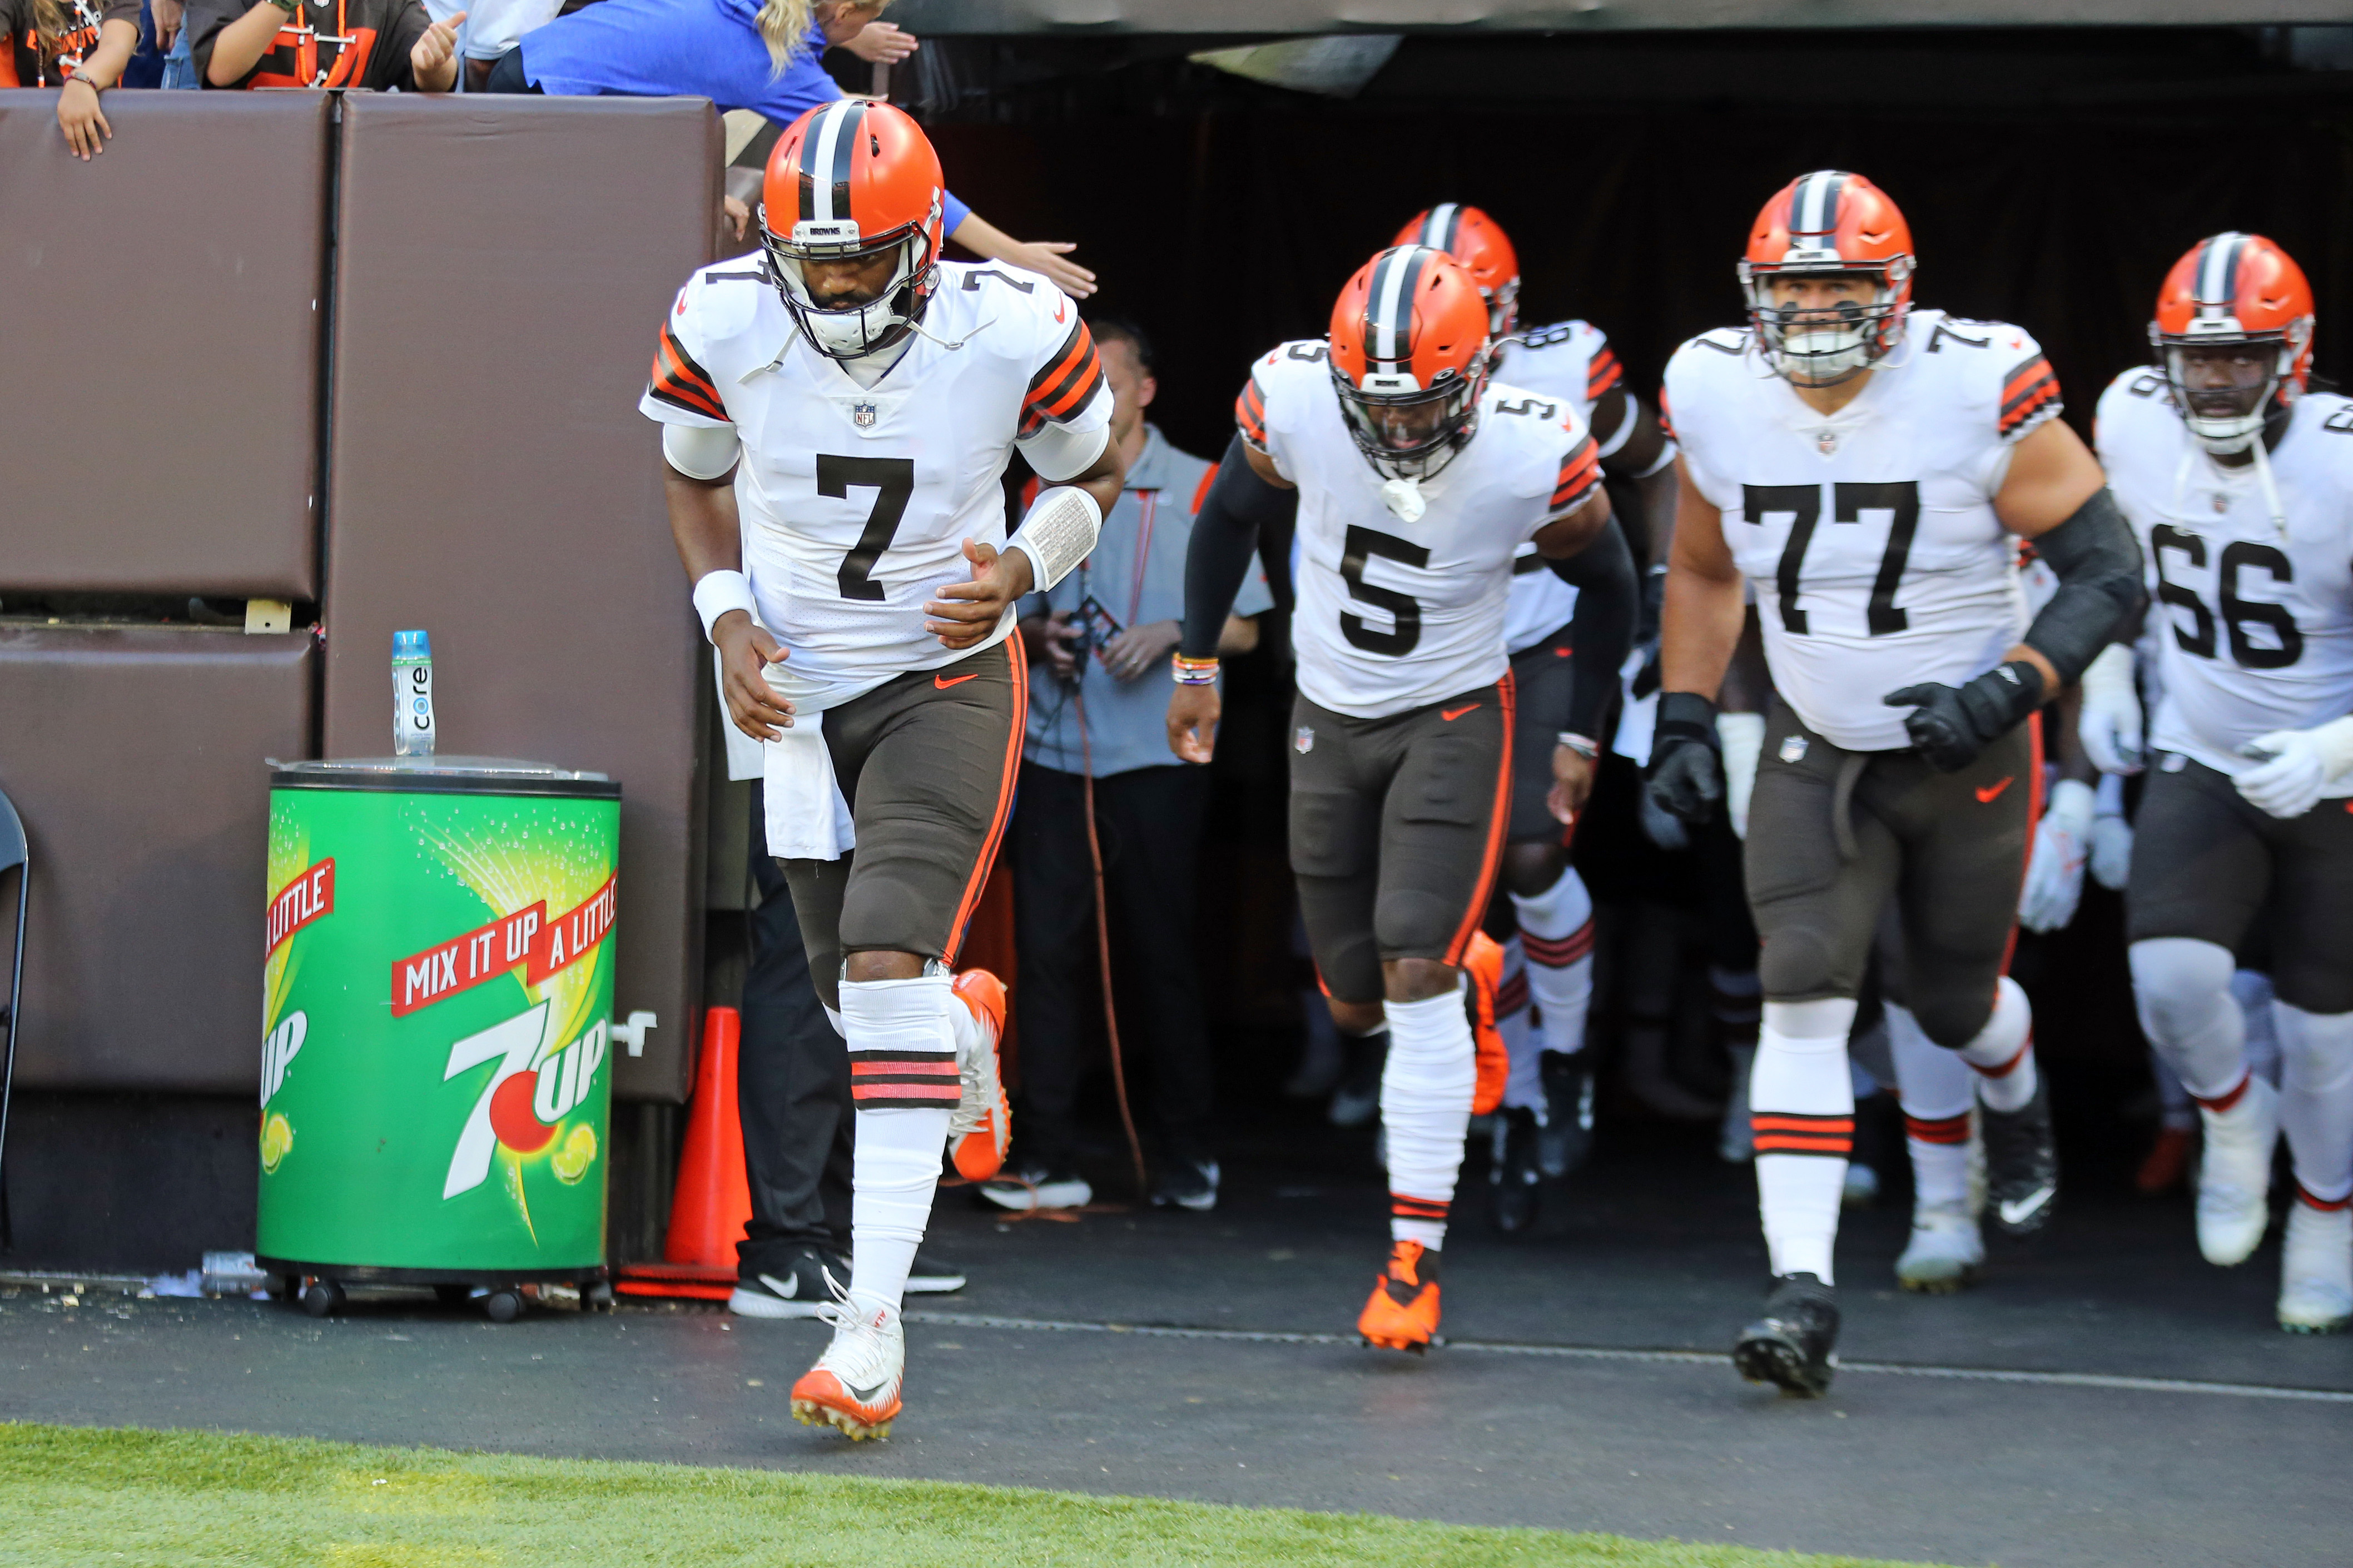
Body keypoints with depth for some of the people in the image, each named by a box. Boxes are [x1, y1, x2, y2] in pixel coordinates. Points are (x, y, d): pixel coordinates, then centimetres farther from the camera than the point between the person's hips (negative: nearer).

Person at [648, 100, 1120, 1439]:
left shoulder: (1015, 332, -19)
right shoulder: (725, 325, -15)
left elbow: (1093, 472, 1)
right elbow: (696, 476, 7)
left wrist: (1022, 567, -17)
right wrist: (729, 621, -8)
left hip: (947, 684, -3)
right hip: (798, 695, 3)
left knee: (888, 966, -21)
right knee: (861, 1001, 11)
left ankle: (875, 1321, -20)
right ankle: (971, 1022, 52)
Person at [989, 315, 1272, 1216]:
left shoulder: (1199, 492, 5)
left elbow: (1242, 628, 5)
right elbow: (1006, 613, 20)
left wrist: (1170, 633, -13)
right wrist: (1033, 636, -2)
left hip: (1154, 757, -3)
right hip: (1052, 756, 3)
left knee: (1161, 954, 1)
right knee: (1046, 952, -4)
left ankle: (1187, 1155, 12)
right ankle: (1048, 1159, -3)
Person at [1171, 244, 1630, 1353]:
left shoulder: (1532, 457, -24)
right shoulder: (1293, 400, -20)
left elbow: (1608, 586, -3)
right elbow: (1230, 517, 2)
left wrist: (1582, 737, 1)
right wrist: (1197, 665, 7)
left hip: (1454, 720, -3)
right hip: (1330, 719, 3)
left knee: (1418, 979, -15)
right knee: (1357, 1001, 8)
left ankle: (1415, 1261, -9)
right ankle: (1467, 972, 46)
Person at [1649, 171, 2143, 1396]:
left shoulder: (1977, 391, -22)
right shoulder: (1716, 396, -9)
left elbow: (2107, 571, -17)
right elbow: (1702, 571, 11)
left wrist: (2007, 691, -30)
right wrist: (1682, 719, 2)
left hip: (1967, 754, -2)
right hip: (1817, 751, 2)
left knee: (1952, 1002, 14)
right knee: (1802, 994, -15)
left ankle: (2020, 1110, 53)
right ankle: (1803, 1294, -18)